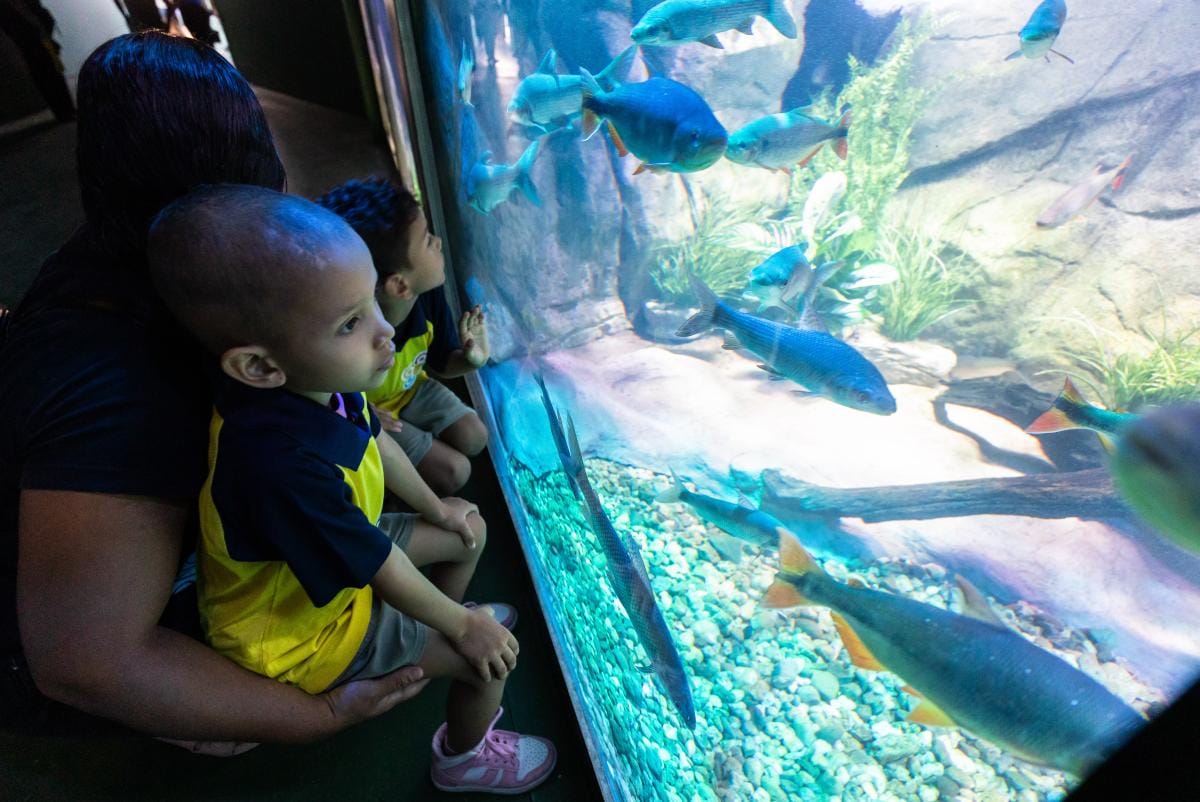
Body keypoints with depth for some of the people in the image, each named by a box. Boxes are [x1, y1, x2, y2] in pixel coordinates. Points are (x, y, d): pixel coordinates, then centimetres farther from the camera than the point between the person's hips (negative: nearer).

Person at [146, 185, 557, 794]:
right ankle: (464, 758, 28)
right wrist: (461, 627, -13)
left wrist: (437, 510, 14)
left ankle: (446, 614, 43)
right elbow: (379, 568, -30)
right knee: (493, 657, -4)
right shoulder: (283, 463, -43)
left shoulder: (320, 380, -19)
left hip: (344, 552, 7)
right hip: (301, 631, -7)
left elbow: (373, 442, 2)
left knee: (469, 533, 16)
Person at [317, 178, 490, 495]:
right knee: (452, 471, -7)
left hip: (411, 388, 6)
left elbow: (441, 363, -8)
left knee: (474, 438, 3)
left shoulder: (429, 293, -24)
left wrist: (470, 359, -27)